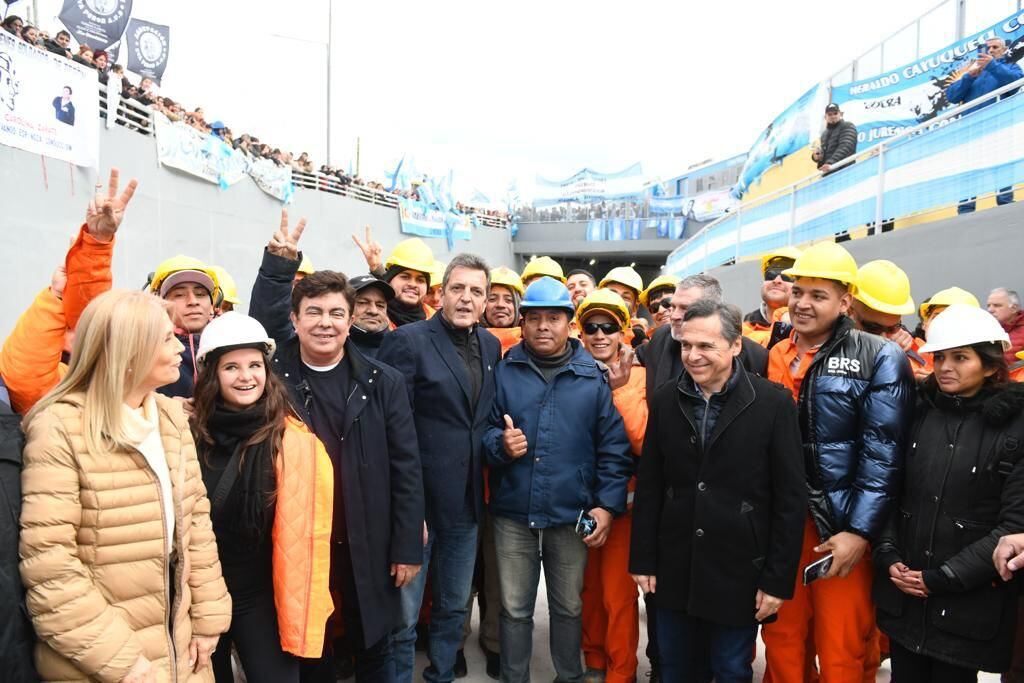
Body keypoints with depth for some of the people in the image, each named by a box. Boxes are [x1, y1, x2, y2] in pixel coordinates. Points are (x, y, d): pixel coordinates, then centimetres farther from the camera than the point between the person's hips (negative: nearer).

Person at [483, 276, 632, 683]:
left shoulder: (594, 376, 0)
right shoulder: (504, 371, 2)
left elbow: (613, 447, 0)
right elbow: (484, 429, 5)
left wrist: (608, 504, -7)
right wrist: (500, 445, -16)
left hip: (572, 515, 0)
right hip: (513, 513, 1)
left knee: (568, 607, 16)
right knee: (514, 608, 12)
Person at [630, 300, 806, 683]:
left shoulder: (773, 403, -10)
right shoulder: (666, 400, 0)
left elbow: (791, 498, -8)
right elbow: (649, 487, 4)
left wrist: (778, 579, -9)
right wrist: (643, 559, 4)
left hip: (739, 573, -3)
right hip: (675, 569, 3)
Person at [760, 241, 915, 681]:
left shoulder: (881, 359, -6)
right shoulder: (774, 357, 8)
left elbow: (883, 455, -10)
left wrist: (859, 532, -14)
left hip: (842, 527, -4)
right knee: (780, 642, 14)